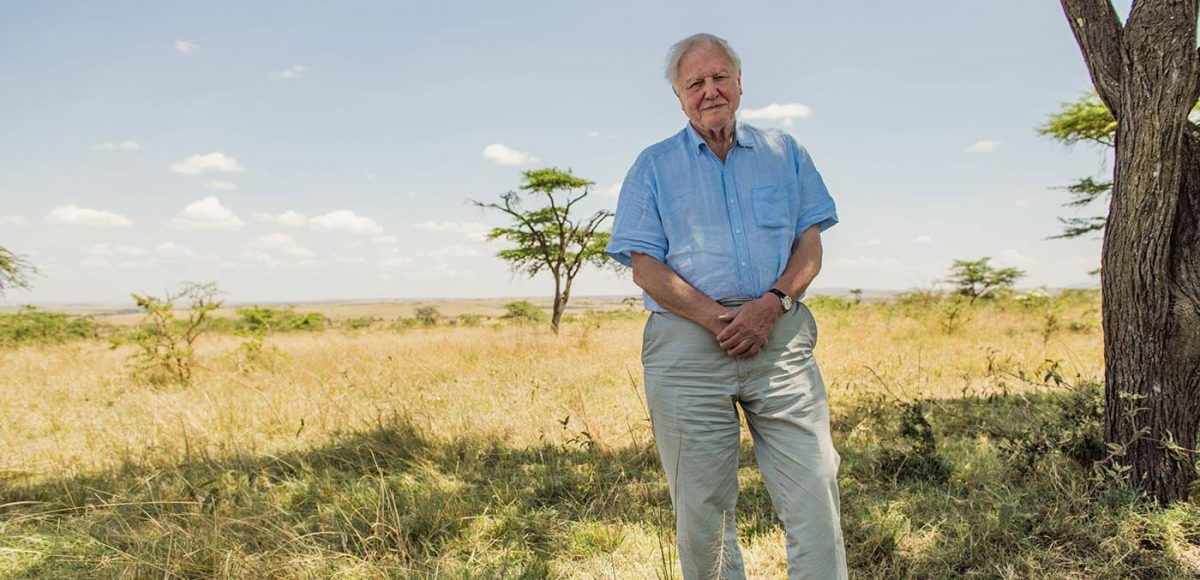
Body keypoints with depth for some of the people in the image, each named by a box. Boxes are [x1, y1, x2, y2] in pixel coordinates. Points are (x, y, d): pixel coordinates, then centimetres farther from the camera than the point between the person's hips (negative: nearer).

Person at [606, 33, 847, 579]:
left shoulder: (784, 152, 16)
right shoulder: (653, 166, 11)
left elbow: (810, 243, 10)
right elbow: (646, 267, 1)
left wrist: (771, 304, -10)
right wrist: (719, 319, -12)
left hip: (781, 339, 1)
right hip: (687, 344, -1)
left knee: (815, 497, -5)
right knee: (701, 508, 4)